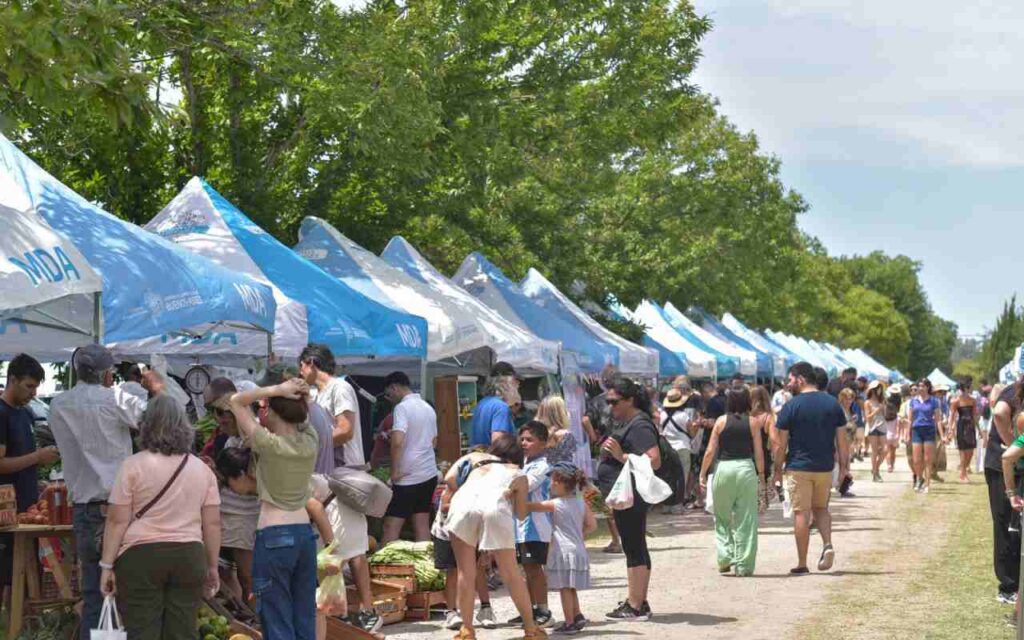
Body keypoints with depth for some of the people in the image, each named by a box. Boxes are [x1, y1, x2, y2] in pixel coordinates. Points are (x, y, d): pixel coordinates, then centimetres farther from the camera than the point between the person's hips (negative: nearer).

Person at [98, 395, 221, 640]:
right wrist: (212, 567, 15)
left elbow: (117, 521, -6)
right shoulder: (202, 469, 7)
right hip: (189, 558, 3)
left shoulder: (134, 465, -4)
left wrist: (107, 565, -2)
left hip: (141, 557, -3)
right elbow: (212, 524, 8)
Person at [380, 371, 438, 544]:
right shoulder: (428, 408, 13)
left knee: (391, 527, -5)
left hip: (407, 477, -8)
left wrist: (395, 471, -14)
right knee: (422, 525, 9)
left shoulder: (402, 408, -12)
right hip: (429, 473, 8)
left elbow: (398, 442, -23)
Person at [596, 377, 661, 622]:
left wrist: (621, 456, -26)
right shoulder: (628, 424, 17)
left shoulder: (639, 426, -15)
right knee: (636, 548, 13)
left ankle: (635, 607, -6)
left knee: (634, 548, -8)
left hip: (630, 497, -11)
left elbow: (654, 461, -25)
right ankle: (639, 602, 19)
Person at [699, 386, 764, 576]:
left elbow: (710, 451, 0)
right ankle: (743, 565, 5)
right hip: (746, 469, 0)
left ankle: (725, 558, 4)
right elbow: (759, 452, 0)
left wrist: (703, 473, 9)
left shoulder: (721, 421, 1)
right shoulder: (753, 423, 1)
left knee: (722, 518, 14)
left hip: (723, 468, 0)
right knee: (746, 520, 5)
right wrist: (761, 476, 10)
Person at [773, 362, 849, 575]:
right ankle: (828, 544, -3)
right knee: (821, 508, 21)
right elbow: (842, 439, 5)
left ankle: (802, 564, 4)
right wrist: (844, 465, 14)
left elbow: (781, 443, -6)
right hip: (825, 467, 4)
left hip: (798, 467, -4)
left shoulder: (792, 406, -8)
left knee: (801, 513, 1)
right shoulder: (833, 403, 3)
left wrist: (778, 469, 3)